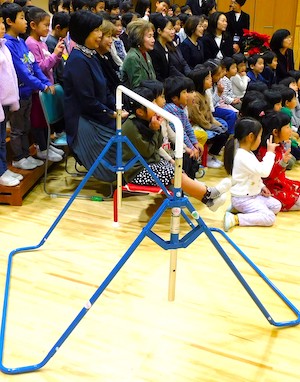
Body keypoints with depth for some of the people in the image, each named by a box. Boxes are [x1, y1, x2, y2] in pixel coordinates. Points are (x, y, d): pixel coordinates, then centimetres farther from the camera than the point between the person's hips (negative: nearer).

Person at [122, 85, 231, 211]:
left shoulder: (145, 121, 4)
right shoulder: (131, 127, -22)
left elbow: (158, 145, 8)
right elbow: (147, 151, -18)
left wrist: (156, 128, -9)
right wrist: (154, 130, -14)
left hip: (151, 162, 9)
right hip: (137, 171, -9)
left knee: (180, 172, -3)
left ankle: (208, 200, -6)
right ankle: (210, 193, -6)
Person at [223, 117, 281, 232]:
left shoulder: (247, 153, 10)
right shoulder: (242, 157, -24)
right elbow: (264, 171, -29)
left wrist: (261, 186, 11)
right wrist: (270, 152, -20)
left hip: (254, 194, 11)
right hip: (242, 199, -11)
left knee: (277, 206, 10)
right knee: (269, 218, -18)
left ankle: (239, 209, 7)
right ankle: (235, 219, -19)